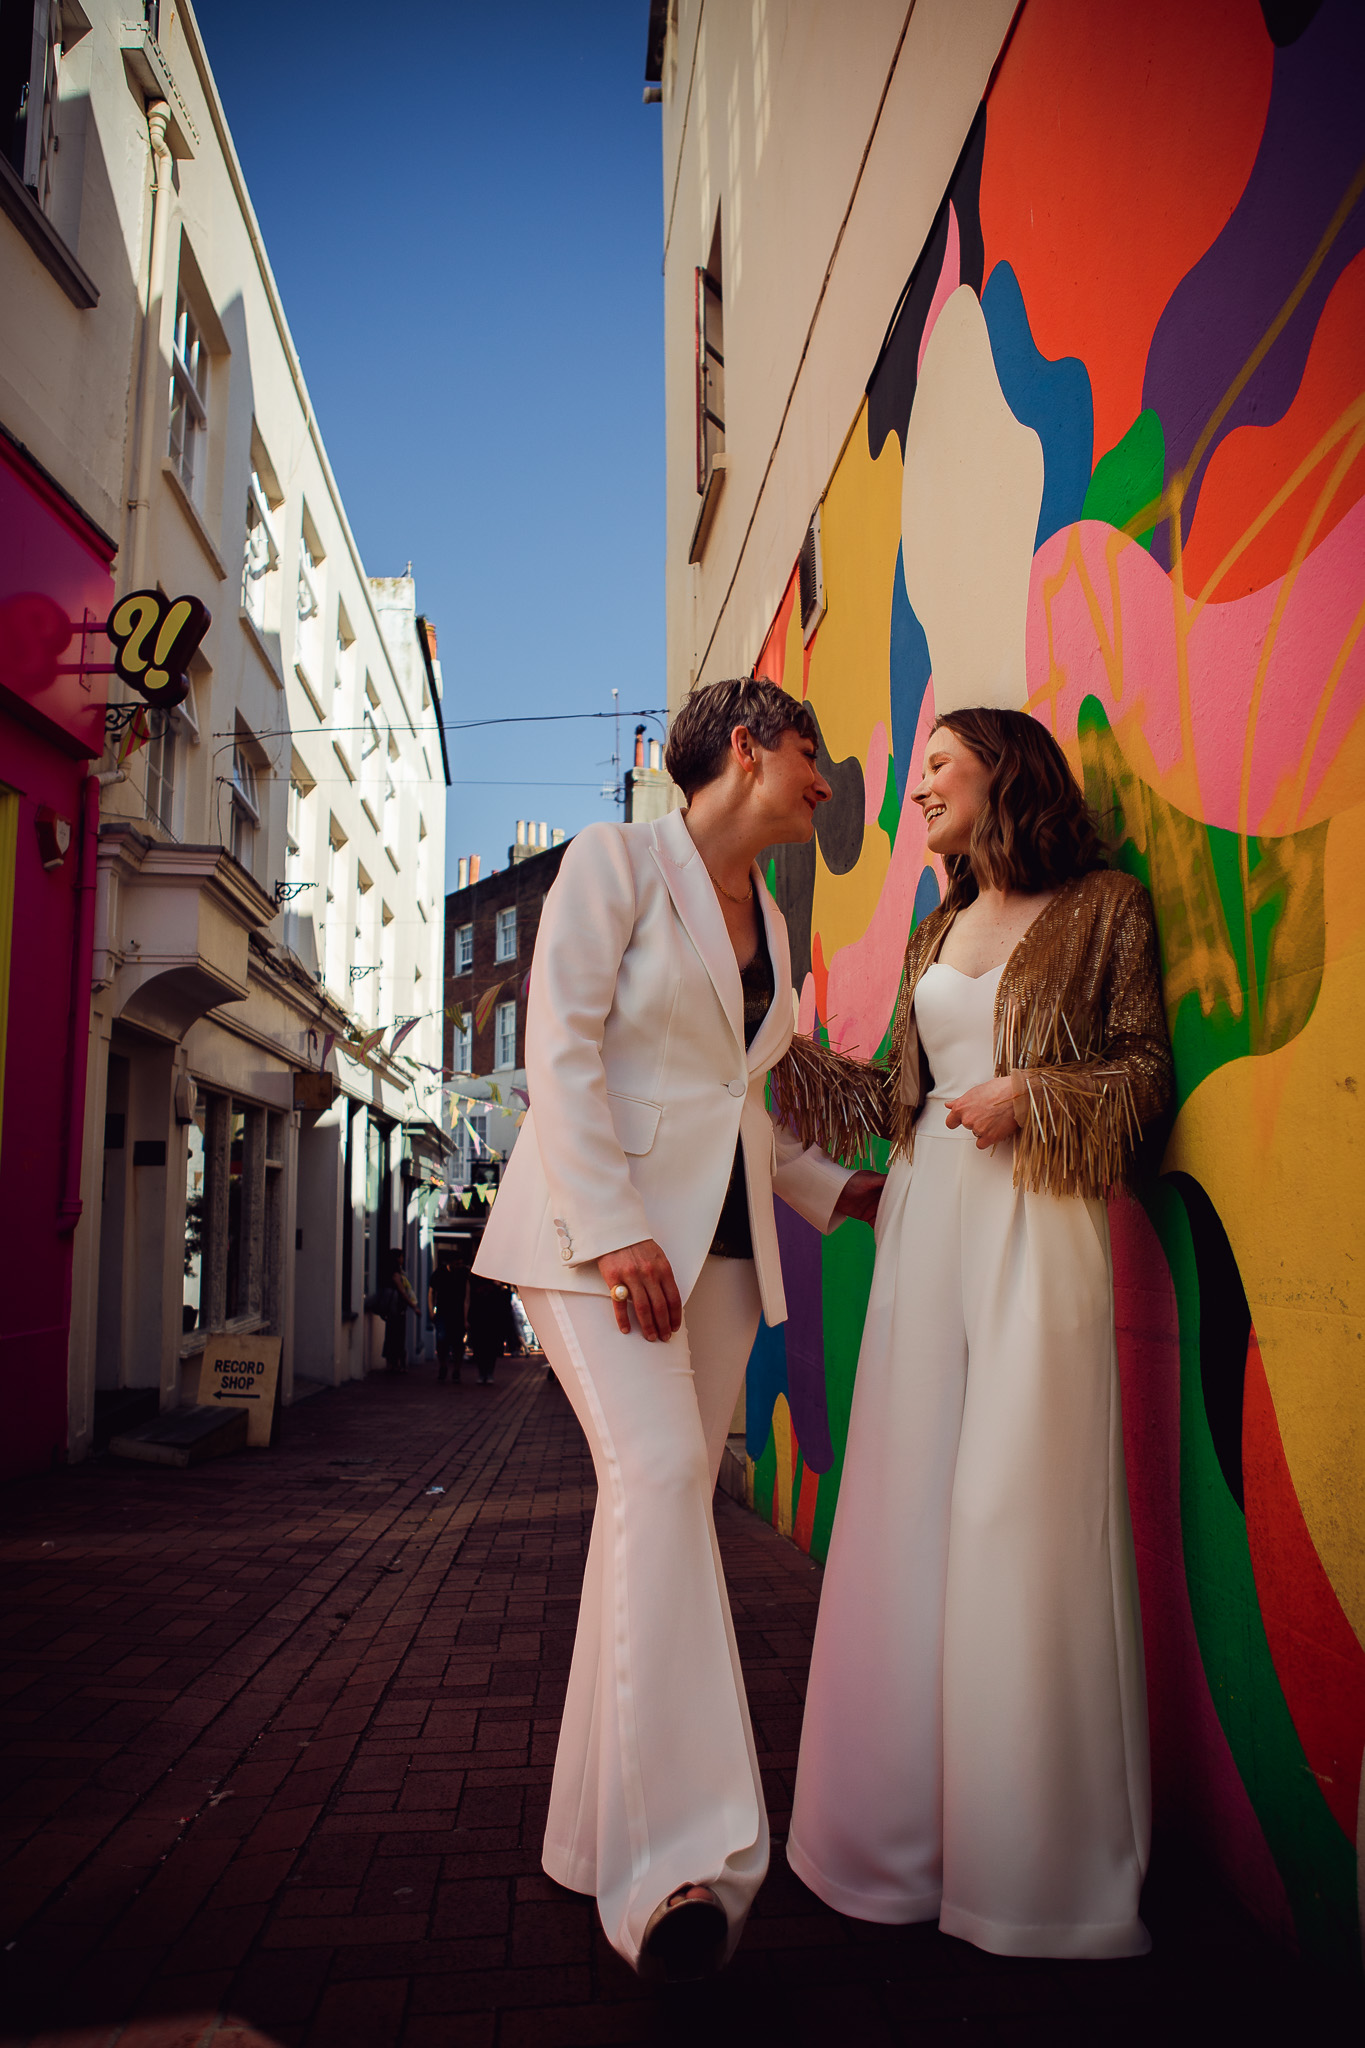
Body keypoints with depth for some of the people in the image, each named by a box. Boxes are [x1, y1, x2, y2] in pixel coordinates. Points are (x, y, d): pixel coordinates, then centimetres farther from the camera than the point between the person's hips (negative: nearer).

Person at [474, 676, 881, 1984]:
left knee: (659, 1508, 5)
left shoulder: (770, 922, 20)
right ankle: (677, 1861, -20)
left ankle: (606, 1840, 16)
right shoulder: (615, 860, -1)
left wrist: (839, 1190, 15)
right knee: (658, 1473, -22)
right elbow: (560, 1050, -11)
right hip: (599, 1223, -7)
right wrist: (614, 1230, -20)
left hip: (720, 1243, 7)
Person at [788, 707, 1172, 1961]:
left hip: (1037, 1222, -5)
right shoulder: (937, 933, 21)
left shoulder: (1103, 908, 4)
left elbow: (1147, 1069, 0)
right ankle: (912, 1825, 18)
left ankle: (1036, 1856, 12)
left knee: (1020, 1516, -4)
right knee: (912, 1514, 5)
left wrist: (1032, 1095, -13)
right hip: (927, 1220, 6)